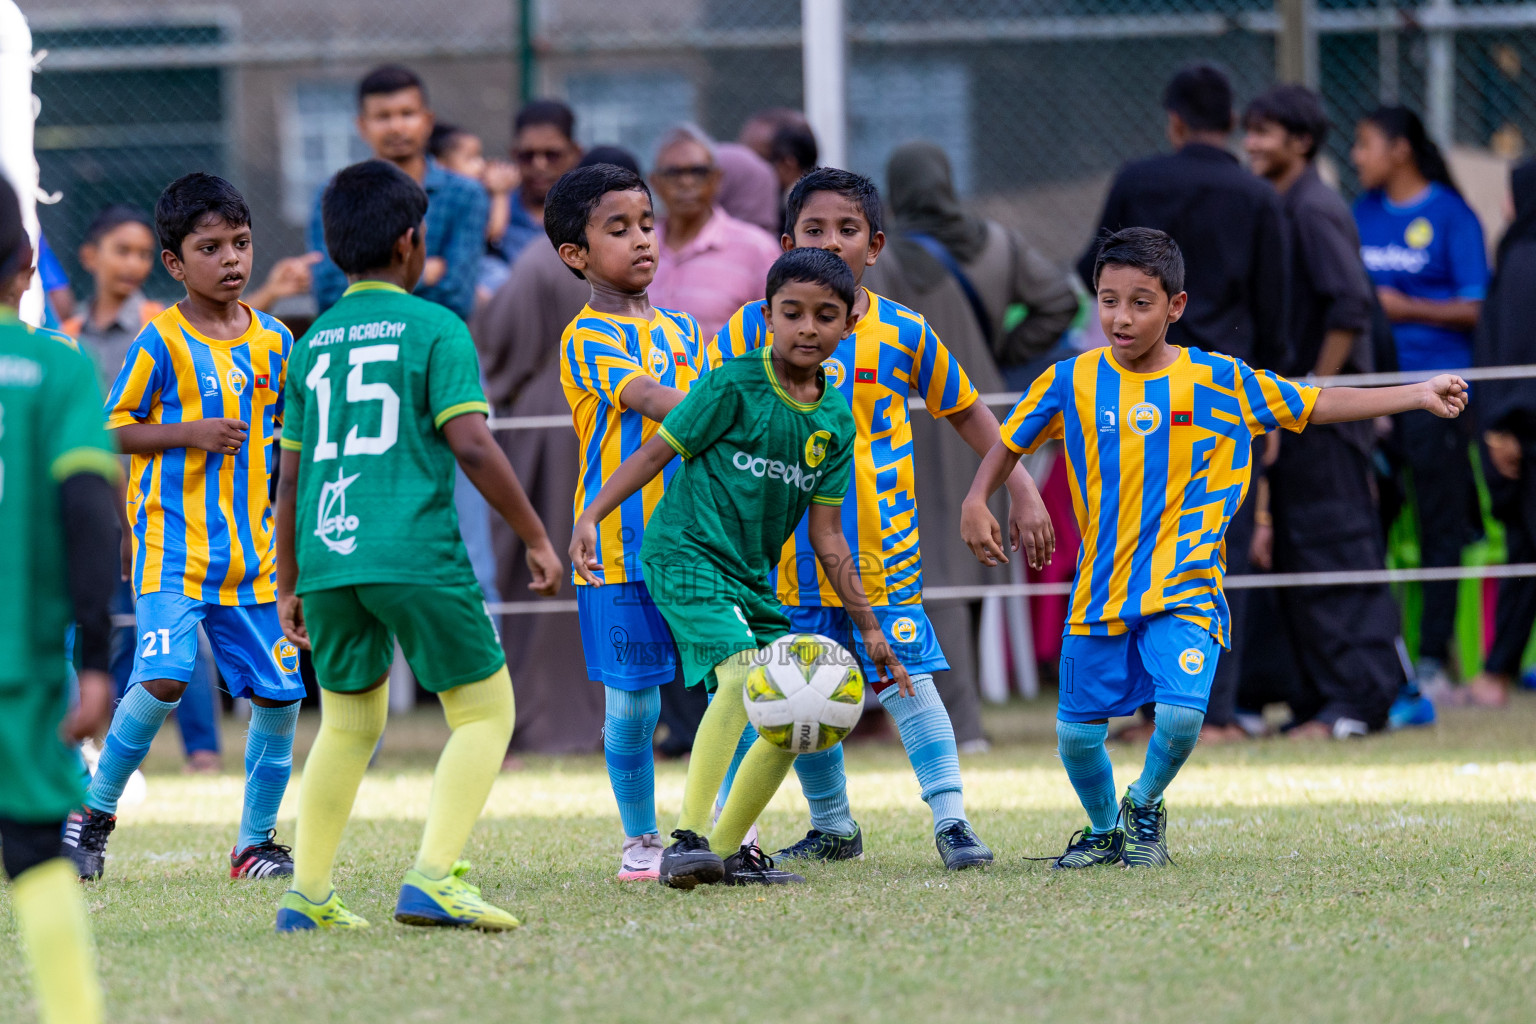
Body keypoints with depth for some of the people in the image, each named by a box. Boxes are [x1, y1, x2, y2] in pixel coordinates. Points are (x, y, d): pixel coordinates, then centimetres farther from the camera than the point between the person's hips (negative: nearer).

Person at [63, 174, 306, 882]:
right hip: (173, 542, -5)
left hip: (253, 550, 5)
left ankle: (256, 842, 16)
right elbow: (114, 429, -4)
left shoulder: (273, 340, 8)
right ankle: (94, 811, 1)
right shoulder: (161, 342, -6)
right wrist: (191, 433, -17)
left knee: (279, 694, 2)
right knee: (163, 678, -20)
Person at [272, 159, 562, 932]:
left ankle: (307, 894, 13)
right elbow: (472, 445, -10)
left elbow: (290, 476, 18)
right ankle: (433, 877, -10)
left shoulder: (313, 342, 15)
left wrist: (289, 586, 27)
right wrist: (537, 538, -2)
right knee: (484, 710, 5)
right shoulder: (433, 328, -1)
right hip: (415, 554, -6)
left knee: (348, 724, 19)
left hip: (325, 556, 6)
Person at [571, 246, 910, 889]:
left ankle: (728, 849, 19)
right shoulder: (735, 387, -10)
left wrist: (869, 629, 13)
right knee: (744, 674, -29)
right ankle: (687, 840, -33)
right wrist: (589, 519, -17)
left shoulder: (837, 423, 8)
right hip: (687, 554, -8)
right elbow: (657, 451, -6)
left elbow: (826, 536, 13)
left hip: (753, 581, 8)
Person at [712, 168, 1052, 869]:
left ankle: (951, 819, -2)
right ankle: (832, 826, 23)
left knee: (906, 681, -6)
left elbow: (966, 411, 12)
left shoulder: (903, 332, 0)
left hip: (881, 547, -2)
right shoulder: (756, 328, -1)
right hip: (789, 545, 2)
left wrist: (1021, 490, 9)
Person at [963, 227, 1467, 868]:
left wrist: (1418, 395, 2)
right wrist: (976, 503, -2)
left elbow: (1314, 406, 6)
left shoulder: (1218, 381, -3)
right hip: (1099, 593, 2)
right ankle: (1104, 830, 36)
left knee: (1180, 715, -20)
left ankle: (1145, 805, 12)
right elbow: (1011, 444, 15)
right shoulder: (1071, 383, 0)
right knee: (1076, 733, 5)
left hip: (1185, 591, -2)